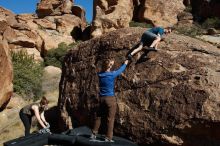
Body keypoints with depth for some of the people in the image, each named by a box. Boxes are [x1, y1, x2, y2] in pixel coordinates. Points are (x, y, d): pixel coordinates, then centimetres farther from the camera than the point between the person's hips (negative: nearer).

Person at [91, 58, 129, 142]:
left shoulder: (100, 74, 1)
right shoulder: (112, 74, -10)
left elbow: (104, 70, 24)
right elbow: (120, 70, 8)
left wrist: (110, 64, 35)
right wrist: (125, 64, 26)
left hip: (102, 99, 5)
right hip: (110, 99, -5)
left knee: (98, 117, 16)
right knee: (110, 119, 1)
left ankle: (94, 134, 22)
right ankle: (108, 138, 5)